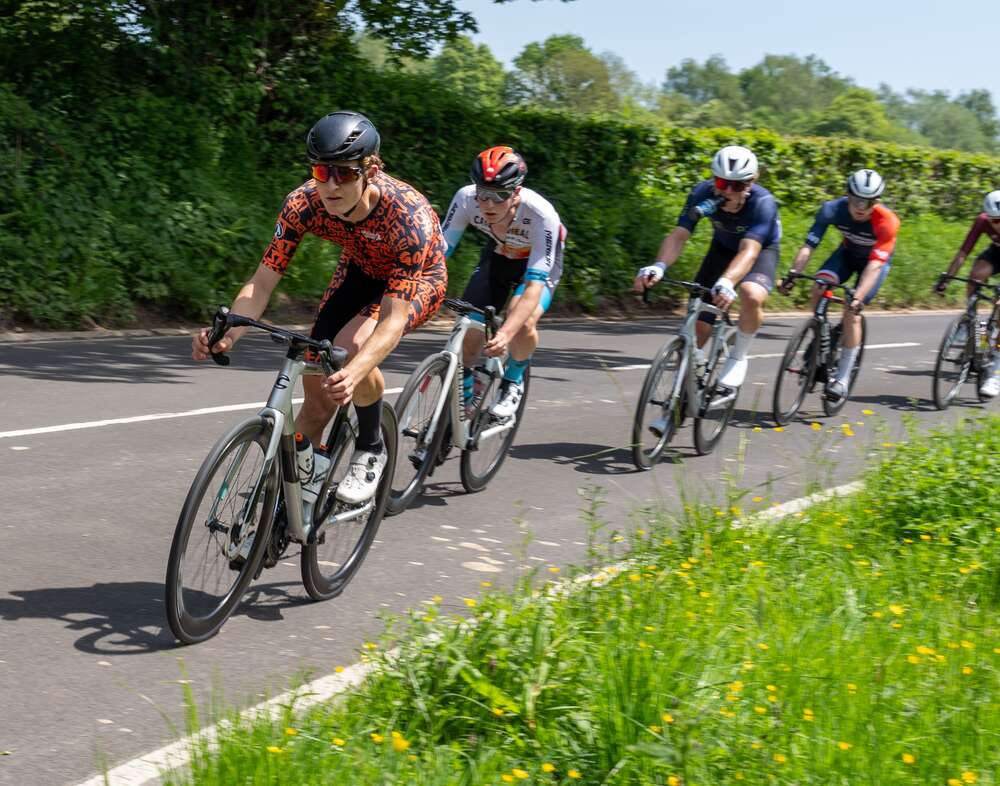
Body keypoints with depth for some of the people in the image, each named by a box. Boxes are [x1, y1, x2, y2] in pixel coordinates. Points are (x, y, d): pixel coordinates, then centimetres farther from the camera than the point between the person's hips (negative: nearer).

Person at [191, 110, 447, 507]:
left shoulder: (409, 215, -39)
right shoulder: (303, 203, -28)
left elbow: (393, 319, -42)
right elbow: (262, 282, -25)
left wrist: (353, 374, -60)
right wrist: (227, 334, -44)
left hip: (419, 280, -4)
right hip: (359, 271, 4)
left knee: (354, 346, -31)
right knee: (315, 380, -7)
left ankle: (370, 452, -7)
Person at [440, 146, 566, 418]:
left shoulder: (541, 213, -39)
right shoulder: (466, 198, -31)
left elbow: (535, 284, -42)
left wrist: (506, 333, -55)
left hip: (538, 262, -3)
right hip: (498, 256, 3)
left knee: (523, 322, -30)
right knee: (469, 330, -13)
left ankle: (513, 381, 0)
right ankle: (463, 397, 16)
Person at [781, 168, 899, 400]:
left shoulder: (886, 222, -35)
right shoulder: (832, 209, -28)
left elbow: (874, 265, -41)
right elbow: (809, 246, -31)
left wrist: (857, 298, -53)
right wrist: (792, 275, -45)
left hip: (877, 261, -3)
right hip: (848, 253, 3)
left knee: (852, 312, -18)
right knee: (819, 287, -26)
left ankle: (842, 378, -6)